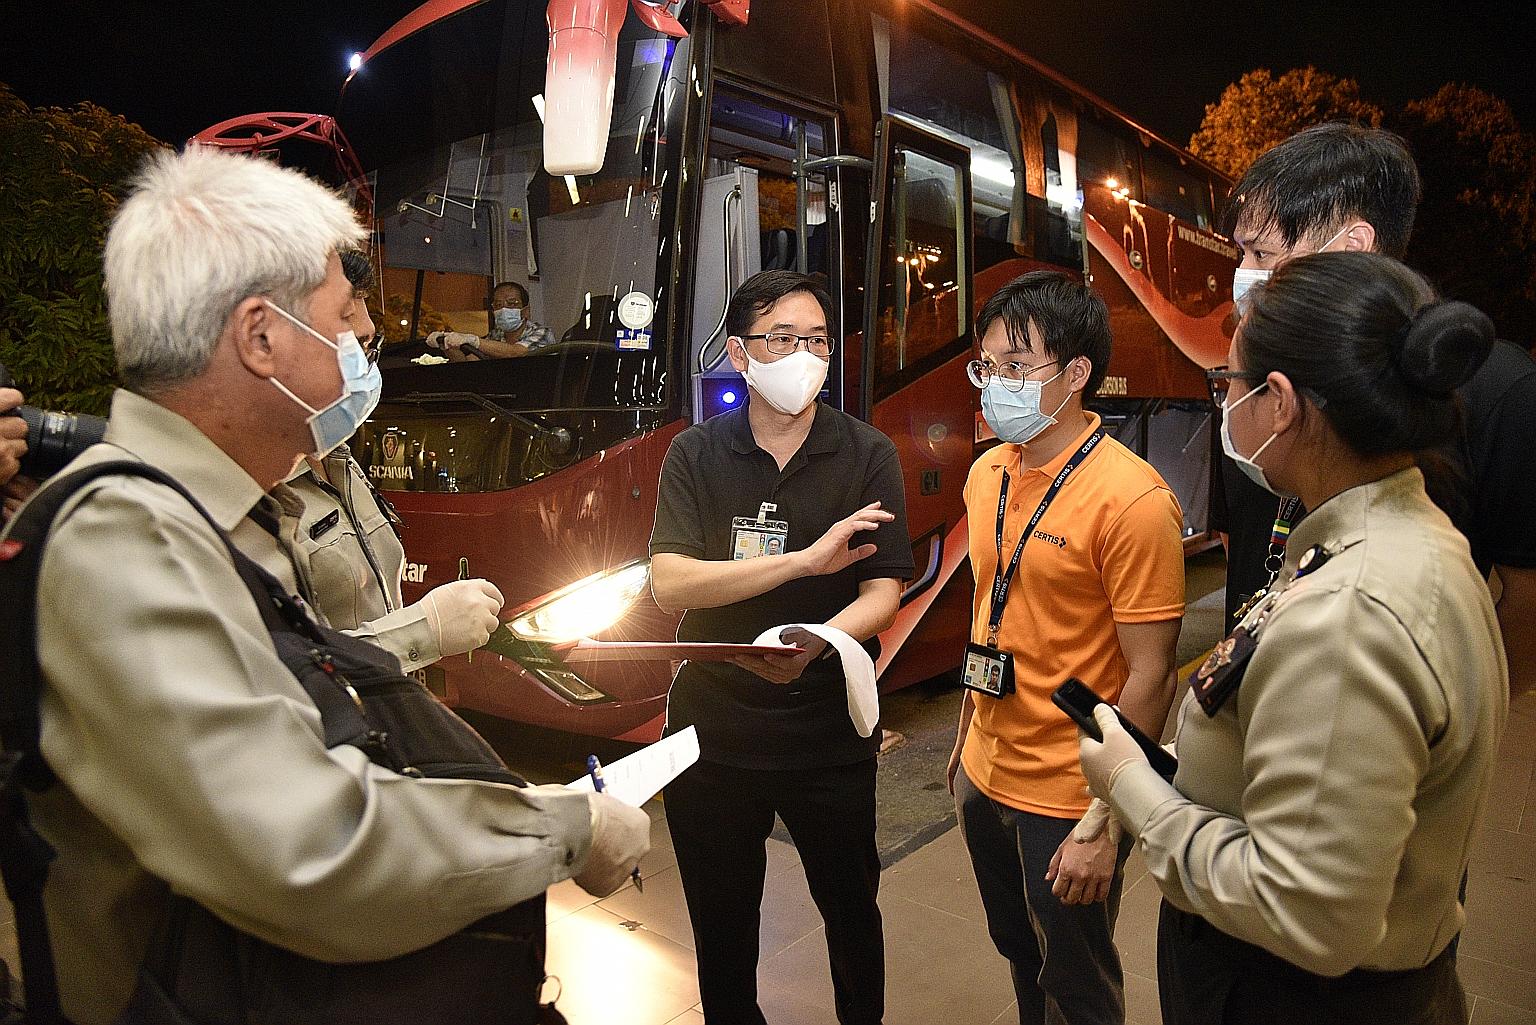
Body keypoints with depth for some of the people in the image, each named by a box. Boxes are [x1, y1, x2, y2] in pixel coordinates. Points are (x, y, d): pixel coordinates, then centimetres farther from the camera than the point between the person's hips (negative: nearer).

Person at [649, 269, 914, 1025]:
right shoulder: (695, 455, -4)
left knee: (851, 907, 19)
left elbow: (882, 593, -11)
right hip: (714, 727, 1)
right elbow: (669, 584, -16)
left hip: (829, 730, 0)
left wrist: (812, 644, -32)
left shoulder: (867, 456, -6)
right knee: (721, 921, 19)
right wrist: (806, 559, -24)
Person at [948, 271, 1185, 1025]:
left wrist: (1105, 823, -18)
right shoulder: (987, 474, 2)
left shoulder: (1132, 500, -21)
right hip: (986, 776, 7)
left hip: (1067, 799, -6)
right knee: (1019, 956, 27)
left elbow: (1148, 677, -20)